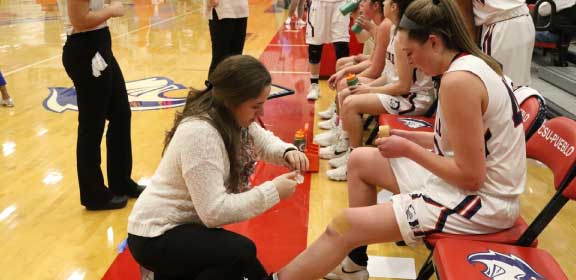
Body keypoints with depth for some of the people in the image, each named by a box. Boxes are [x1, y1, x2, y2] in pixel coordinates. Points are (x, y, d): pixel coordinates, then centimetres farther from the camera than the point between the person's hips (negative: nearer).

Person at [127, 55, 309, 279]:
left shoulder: (232, 118, -3)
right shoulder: (199, 133, -30)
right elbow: (214, 211, -32)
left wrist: (287, 152, -11)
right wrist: (273, 191, -27)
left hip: (185, 224, 9)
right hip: (157, 236, -9)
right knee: (241, 252, -29)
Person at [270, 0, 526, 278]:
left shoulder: (458, 79, -25)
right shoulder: (473, 63, 6)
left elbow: (470, 177, -24)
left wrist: (408, 149, -13)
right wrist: (412, 138, 4)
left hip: (481, 200, -10)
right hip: (470, 182, 10)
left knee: (345, 225, -12)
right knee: (360, 160, 15)